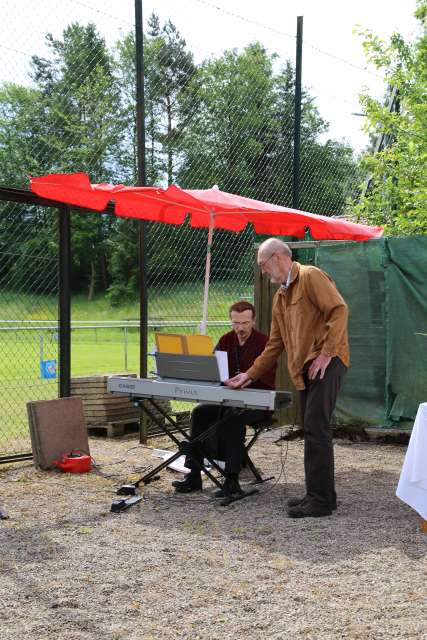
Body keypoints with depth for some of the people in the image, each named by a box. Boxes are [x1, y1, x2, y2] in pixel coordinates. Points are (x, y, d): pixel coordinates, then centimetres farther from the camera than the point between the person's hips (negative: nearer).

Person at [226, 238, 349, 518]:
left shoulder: (310, 276, -5)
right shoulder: (280, 297, 22)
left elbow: (339, 310, -16)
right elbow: (275, 343, 25)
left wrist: (326, 354, -19)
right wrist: (249, 375, 22)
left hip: (326, 363, -9)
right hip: (305, 369, 9)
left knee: (316, 429, -11)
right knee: (312, 430, 9)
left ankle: (321, 500, -8)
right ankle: (318, 494, 16)